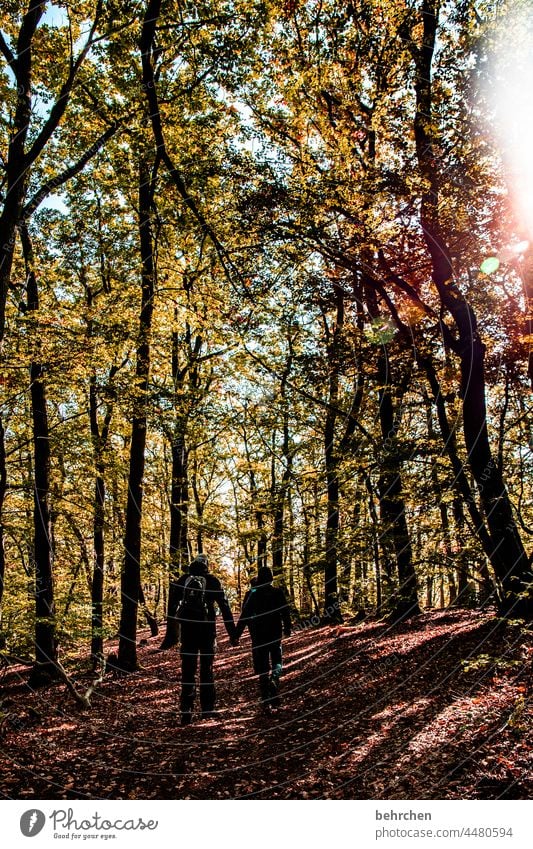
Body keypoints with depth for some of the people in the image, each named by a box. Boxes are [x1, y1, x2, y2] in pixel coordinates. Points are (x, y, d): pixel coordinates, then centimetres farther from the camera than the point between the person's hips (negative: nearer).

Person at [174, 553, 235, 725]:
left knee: (187, 670, 6)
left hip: (186, 629, 1)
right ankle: (207, 708, 10)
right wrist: (232, 632, 3)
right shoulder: (212, 581, 3)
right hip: (207, 629, -1)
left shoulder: (182, 580, 8)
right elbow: (224, 607, 0)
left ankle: (186, 711, 4)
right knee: (206, 669, 10)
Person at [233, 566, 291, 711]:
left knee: (262, 666, 8)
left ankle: (266, 700, 2)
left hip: (258, 635, 0)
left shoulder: (252, 593, -1)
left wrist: (236, 635, 2)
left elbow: (244, 616, -2)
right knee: (276, 661, 16)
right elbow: (285, 612, 2)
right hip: (275, 633, 0)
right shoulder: (278, 592, -2)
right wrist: (287, 628, 17)